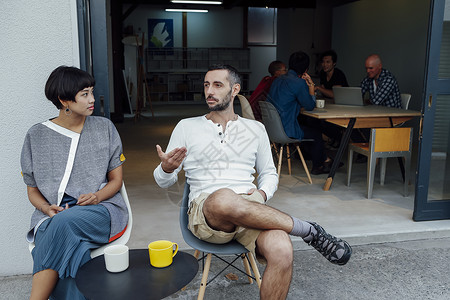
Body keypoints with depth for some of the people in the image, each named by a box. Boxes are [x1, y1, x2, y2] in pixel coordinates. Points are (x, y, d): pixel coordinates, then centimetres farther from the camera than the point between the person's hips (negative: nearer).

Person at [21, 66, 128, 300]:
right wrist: (47, 208, -9)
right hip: (53, 216, 1)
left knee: (66, 222, -35)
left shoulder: (104, 128, 9)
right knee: (69, 252, -35)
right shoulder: (36, 136, 9)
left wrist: (97, 196, -11)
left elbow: (116, 179, 11)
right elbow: (32, 190, 14)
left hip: (102, 210, 0)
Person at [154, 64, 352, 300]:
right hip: (205, 213, -1)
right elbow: (164, 181, 11)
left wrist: (262, 194, 0)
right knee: (223, 199, -40)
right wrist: (167, 168, -14)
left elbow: (269, 173, 24)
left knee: (282, 252, -32)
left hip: (250, 211, 2)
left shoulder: (255, 129, 17)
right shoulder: (186, 127, 12)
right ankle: (308, 231, -19)